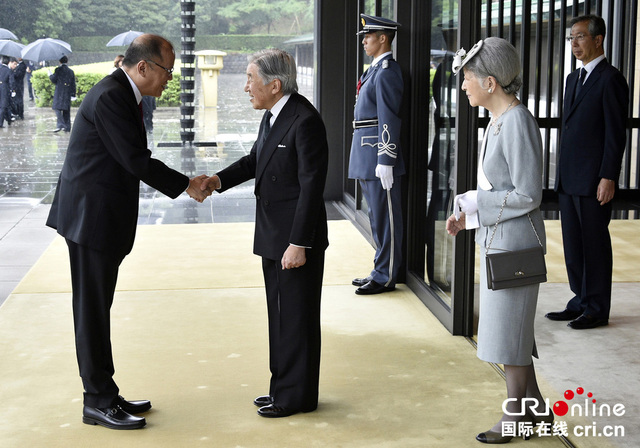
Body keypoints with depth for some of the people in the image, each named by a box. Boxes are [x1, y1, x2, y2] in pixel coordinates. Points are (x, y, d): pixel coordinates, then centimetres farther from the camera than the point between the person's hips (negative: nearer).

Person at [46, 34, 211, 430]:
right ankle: (99, 402, 6)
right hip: (91, 216, -10)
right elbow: (135, 160, -20)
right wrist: (186, 185, -11)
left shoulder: (122, 94, 13)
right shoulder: (110, 97, -19)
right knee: (92, 310, -2)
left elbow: (134, 158, 15)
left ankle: (104, 393, 22)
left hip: (103, 217, 10)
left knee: (97, 308, 14)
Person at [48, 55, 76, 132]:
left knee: (58, 108, -5)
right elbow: (73, 84, 11)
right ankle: (67, 127, 9)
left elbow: (53, 80, -3)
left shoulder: (58, 70, -5)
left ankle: (60, 125, -20)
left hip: (59, 92, -5)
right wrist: (73, 95, 15)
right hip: (68, 93, 5)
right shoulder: (71, 71, 11)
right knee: (66, 110, 9)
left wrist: (50, 74, 15)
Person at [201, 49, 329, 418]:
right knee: (281, 315, 18)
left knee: (297, 318, 2)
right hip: (274, 236, 10)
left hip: (297, 238, -10)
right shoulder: (274, 115, 8)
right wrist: (220, 179, 3)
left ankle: (298, 395, 14)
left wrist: (298, 243, -22)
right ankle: (284, 387, 30)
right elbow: (256, 158, 20)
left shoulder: (305, 121, -20)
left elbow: (311, 186, -22)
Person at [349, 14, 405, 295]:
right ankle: (381, 271, 24)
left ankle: (386, 277, 4)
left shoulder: (386, 73, -15)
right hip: (366, 158, 11)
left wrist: (385, 162, -22)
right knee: (377, 216, 15)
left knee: (385, 217, -3)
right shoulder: (375, 70, 17)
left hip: (378, 155, -11)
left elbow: (389, 121, -20)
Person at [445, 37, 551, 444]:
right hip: (498, 240, 10)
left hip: (515, 242, -10)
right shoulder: (499, 120, 9)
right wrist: (467, 216, 6)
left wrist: (472, 205, -16)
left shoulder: (519, 124, -21)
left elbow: (527, 195, -22)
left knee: (509, 329, 2)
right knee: (507, 326, 17)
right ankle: (536, 408, 29)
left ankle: (515, 417, 17)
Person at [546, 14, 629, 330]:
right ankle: (581, 302, 23)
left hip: (593, 181, -9)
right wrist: (561, 173, 16)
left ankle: (597, 309, 8)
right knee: (573, 245, 13)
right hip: (569, 180, 9)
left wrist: (608, 178, -18)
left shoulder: (610, 79, -10)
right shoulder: (574, 79, 17)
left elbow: (616, 134, -14)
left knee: (595, 244, 0)